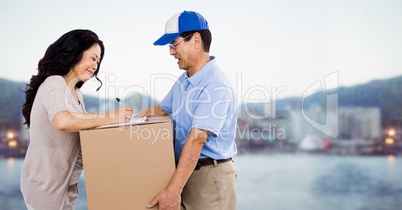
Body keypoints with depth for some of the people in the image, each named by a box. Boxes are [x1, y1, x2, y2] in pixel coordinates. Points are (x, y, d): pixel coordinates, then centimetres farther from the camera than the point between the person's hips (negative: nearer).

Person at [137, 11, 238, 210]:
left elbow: (196, 141, -27)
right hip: (185, 171, 8)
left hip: (210, 175, -8)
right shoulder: (183, 80, 8)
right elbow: (160, 109, 25)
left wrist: (173, 190, -29)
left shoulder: (216, 86, -21)